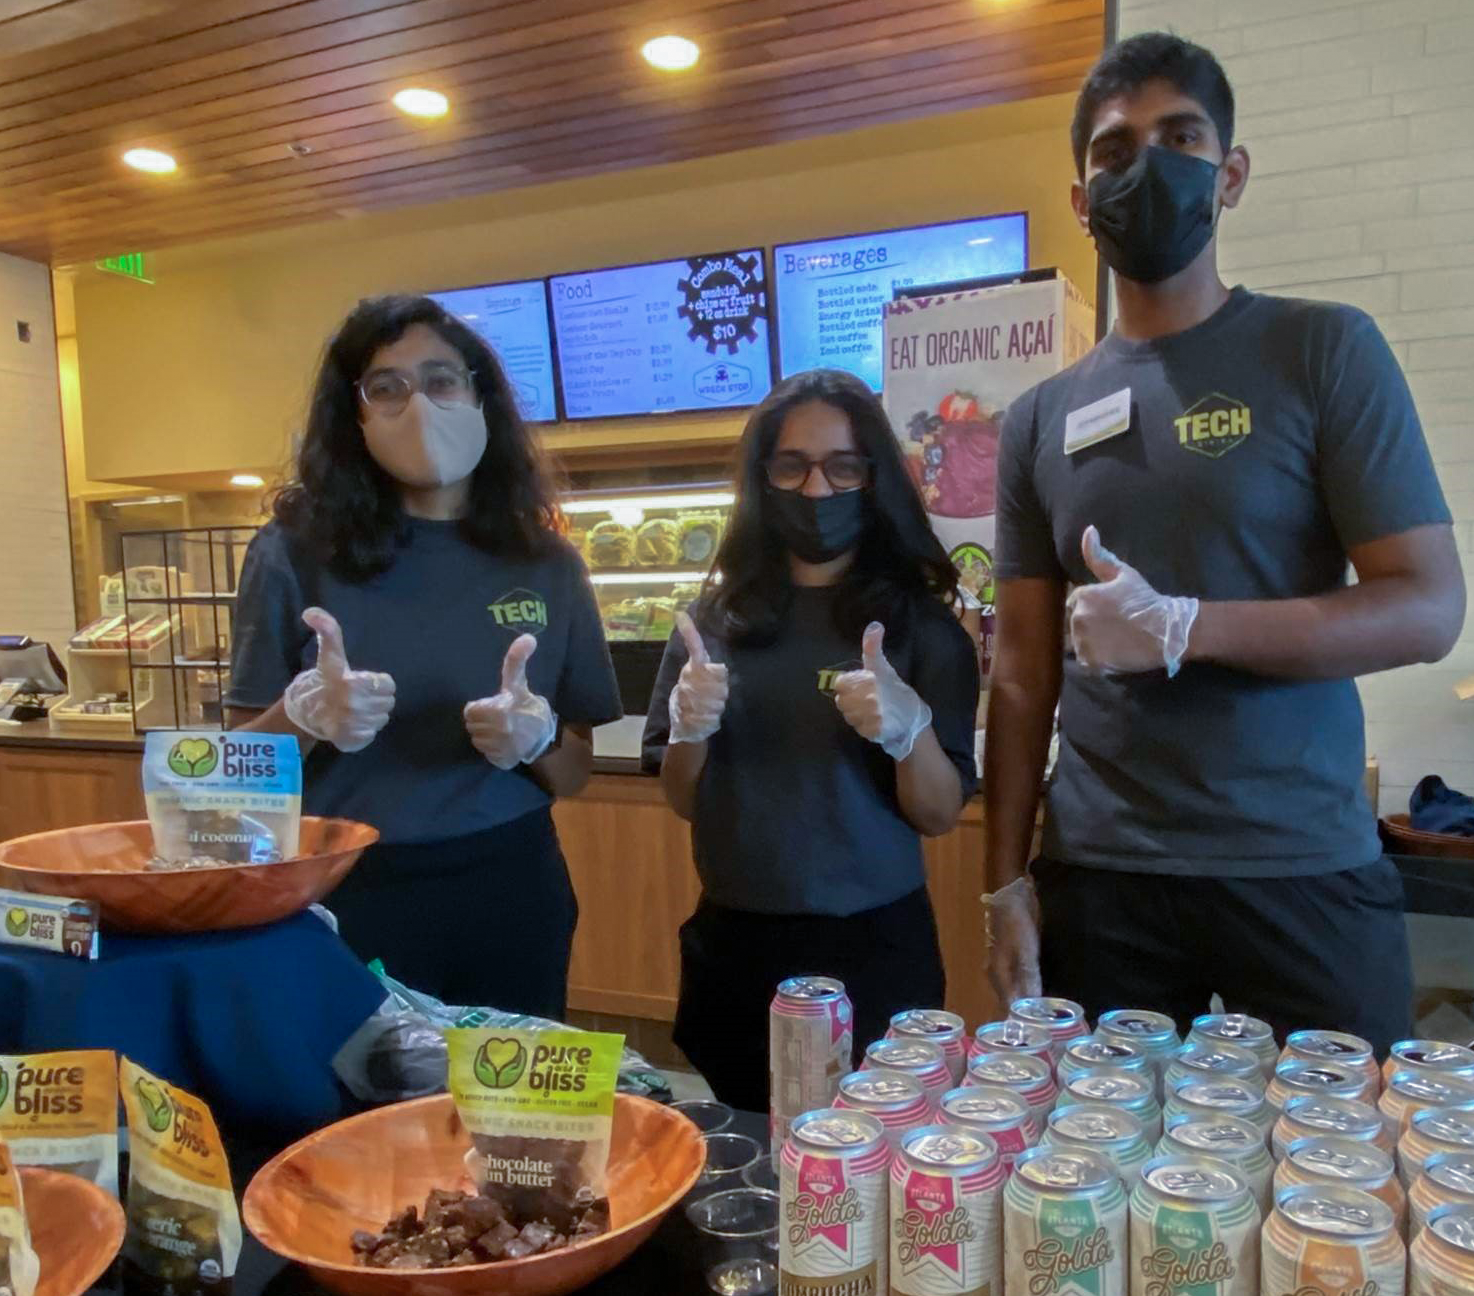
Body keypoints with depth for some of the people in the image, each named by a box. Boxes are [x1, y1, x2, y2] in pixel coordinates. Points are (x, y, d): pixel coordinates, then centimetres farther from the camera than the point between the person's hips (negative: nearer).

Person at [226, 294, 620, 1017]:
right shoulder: (296, 552, -5)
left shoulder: (545, 563, 0)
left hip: (509, 898, 2)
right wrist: (306, 713, -20)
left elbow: (574, 774, 6)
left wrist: (534, 736, -15)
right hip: (347, 899, -1)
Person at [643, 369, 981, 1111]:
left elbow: (940, 815, -6)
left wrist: (908, 728, -25)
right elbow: (684, 802, 6)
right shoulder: (719, 615, 1)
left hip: (873, 949, -2)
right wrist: (689, 730, -14)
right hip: (732, 946, 3)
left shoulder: (919, 621, -5)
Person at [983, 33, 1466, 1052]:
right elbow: (1024, 671, 7)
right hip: (1097, 879, 3)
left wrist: (1178, 629, -17)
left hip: (1302, 873, -2)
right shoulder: (1041, 419, 7)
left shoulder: (1324, 352, -1)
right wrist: (1009, 880, 2)